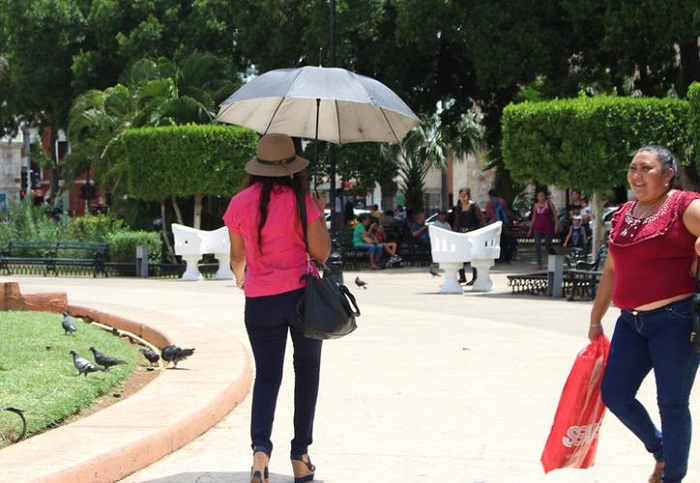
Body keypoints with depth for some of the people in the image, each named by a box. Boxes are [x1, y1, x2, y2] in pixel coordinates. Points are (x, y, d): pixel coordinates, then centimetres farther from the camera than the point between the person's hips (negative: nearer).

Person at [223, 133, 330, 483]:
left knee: (266, 375, 9)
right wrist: (320, 213, 8)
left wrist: (240, 278, 32)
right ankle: (300, 455, 16)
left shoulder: (239, 204, -1)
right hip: (302, 294, -1)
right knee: (307, 371, 15)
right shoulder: (301, 200, -8)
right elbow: (321, 254, -6)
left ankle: (260, 447, -16)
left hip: (259, 300, 2)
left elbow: (237, 258, 10)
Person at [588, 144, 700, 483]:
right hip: (632, 319, 7)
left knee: (672, 403, 1)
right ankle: (660, 449, 31)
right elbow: (611, 271, 20)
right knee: (614, 394, 7)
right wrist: (596, 320, 23)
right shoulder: (623, 214, 14)